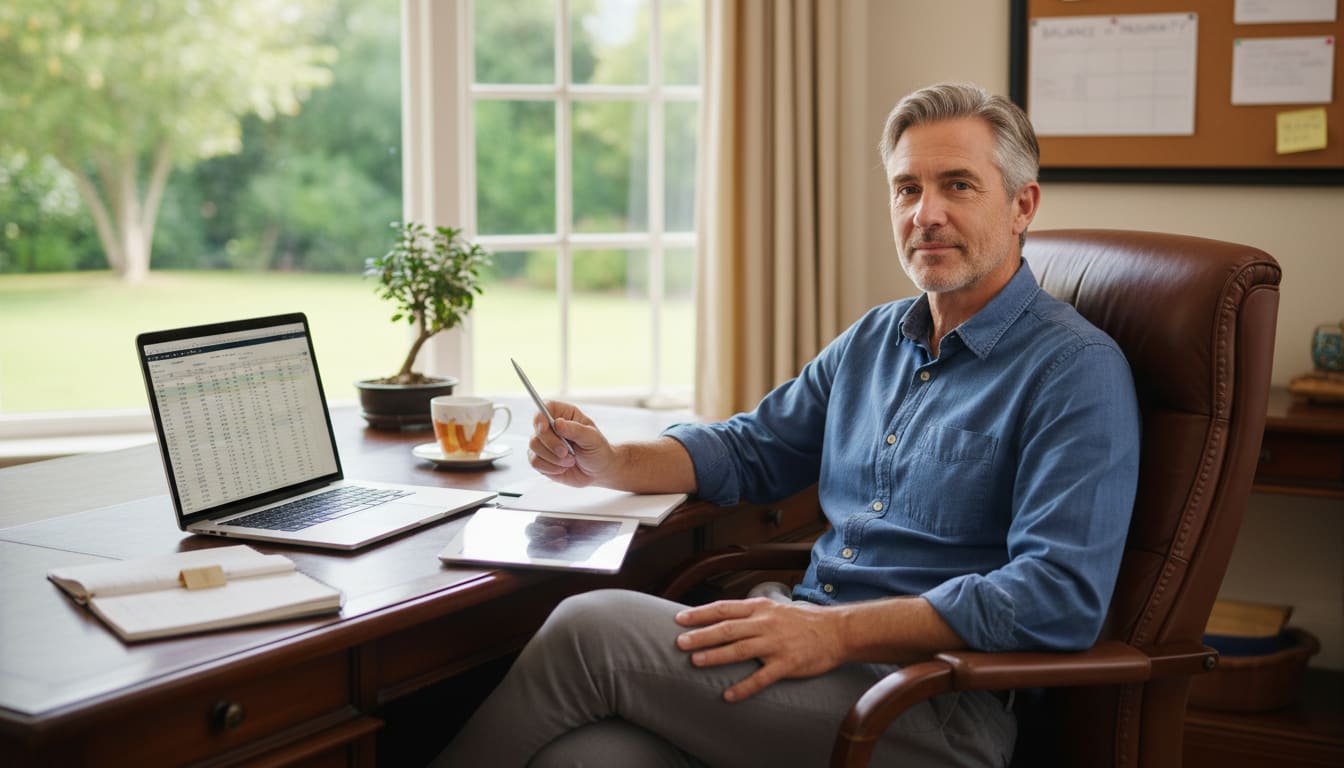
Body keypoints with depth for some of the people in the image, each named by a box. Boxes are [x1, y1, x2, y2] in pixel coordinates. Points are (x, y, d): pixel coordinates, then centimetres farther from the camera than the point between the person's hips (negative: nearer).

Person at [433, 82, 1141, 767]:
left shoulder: (1076, 372, -7)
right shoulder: (873, 340, 18)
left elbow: (1060, 598, -18)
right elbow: (750, 449, 28)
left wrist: (836, 631, -22)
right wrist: (610, 464, 9)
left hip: (932, 701, -6)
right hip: (812, 639, 6)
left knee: (590, 630, -19)